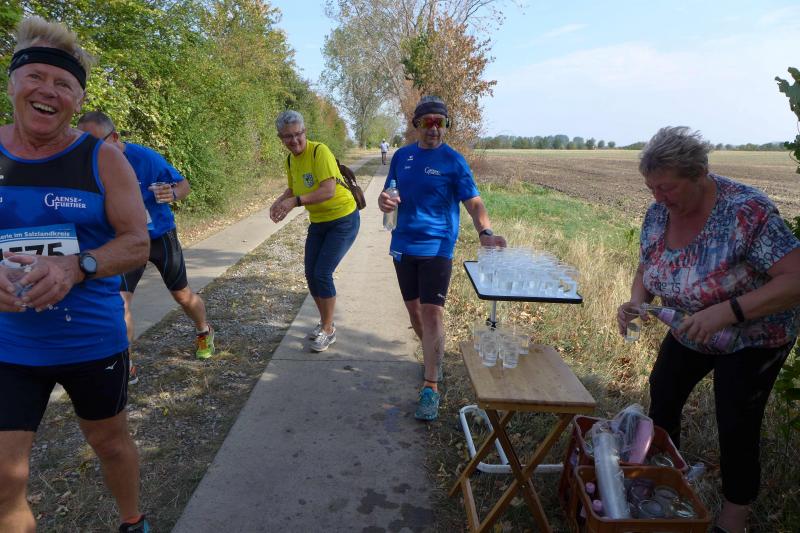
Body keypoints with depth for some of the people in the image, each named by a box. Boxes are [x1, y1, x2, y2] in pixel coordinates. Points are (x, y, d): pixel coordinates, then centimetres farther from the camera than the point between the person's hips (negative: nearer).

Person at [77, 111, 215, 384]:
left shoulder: (145, 157, -22)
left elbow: (184, 185, -13)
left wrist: (172, 194, -36)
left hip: (160, 236, -2)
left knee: (182, 295, 12)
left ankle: (204, 332, 43)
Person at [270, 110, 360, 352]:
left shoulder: (320, 151, -21)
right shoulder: (290, 160, 3)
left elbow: (329, 190, -30)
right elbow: (293, 189, 16)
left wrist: (295, 201, -34)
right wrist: (278, 203, -4)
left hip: (343, 220, -8)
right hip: (318, 222, 8)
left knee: (322, 274, -11)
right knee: (310, 274, 8)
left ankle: (328, 331, 7)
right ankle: (325, 322, 30)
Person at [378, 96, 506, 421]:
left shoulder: (453, 161, -5)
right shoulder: (401, 156, 8)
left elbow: (473, 202, -11)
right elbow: (389, 194, 14)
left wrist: (485, 232, -30)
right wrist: (384, 202, -11)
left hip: (437, 248, -5)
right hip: (403, 245, 5)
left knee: (432, 312, -12)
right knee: (414, 308, 14)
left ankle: (431, 388, -5)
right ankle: (433, 358, 39)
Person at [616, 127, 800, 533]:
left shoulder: (746, 211, -30)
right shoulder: (658, 213, -12)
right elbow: (647, 268, 1)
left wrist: (727, 311, -42)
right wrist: (637, 301, -20)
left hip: (752, 338, -6)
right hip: (690, 333, 6)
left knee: (736, 430, -3)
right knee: (661, 404, 13)